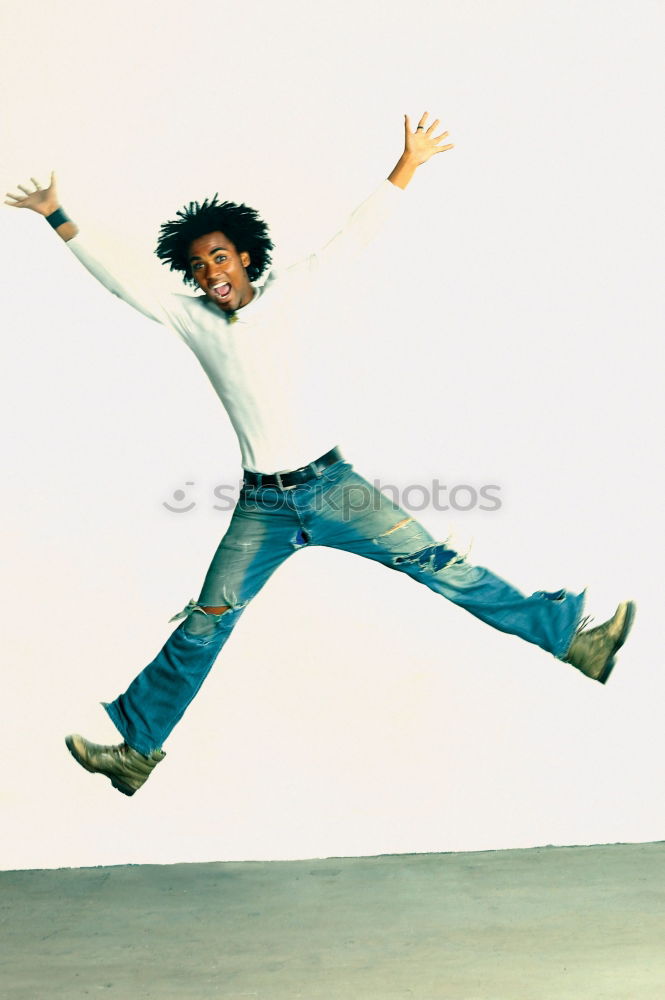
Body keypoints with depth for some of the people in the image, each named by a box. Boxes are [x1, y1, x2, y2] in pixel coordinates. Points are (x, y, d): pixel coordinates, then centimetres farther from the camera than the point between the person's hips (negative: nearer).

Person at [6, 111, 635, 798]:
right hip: (262, 507, 1)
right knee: (205, 624, 1)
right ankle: (137, 748, 13)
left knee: (436, 564, -6)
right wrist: (57, 218, 8)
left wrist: (408, 163, 1)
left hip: (332, 485, -1)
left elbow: (356, 237, 3)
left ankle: (572, 637, 1)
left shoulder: (292, 291, 1)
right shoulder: (190, 317, 5)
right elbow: (117, 278, 9)